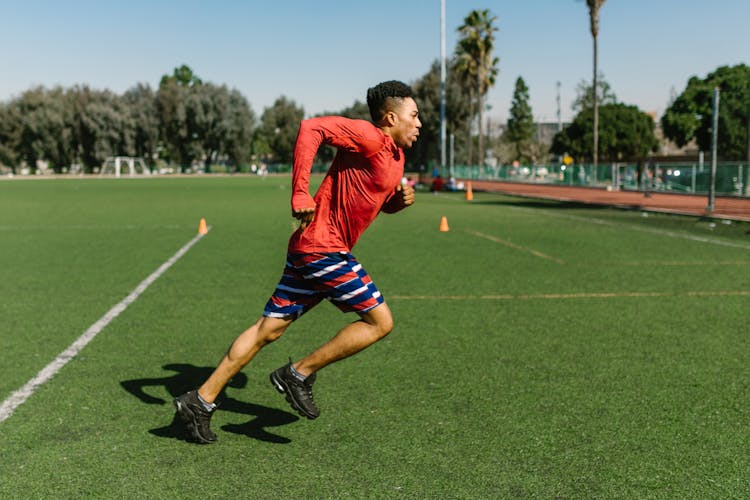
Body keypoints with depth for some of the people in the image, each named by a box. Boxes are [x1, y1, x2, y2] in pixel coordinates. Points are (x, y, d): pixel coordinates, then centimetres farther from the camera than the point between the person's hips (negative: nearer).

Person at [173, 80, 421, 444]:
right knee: (380, 321, -3)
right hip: (323, 248, -10)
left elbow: (382, 202, 30)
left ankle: (201, 401, 15)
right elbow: (312, 128, -22)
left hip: (308, 249, 10)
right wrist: (300, 193, -26)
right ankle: (298, 374, 3)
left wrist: (401, 199, 6)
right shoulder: (369, 138, -12)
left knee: (269, 328, 9)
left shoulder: (395, 155, 18)